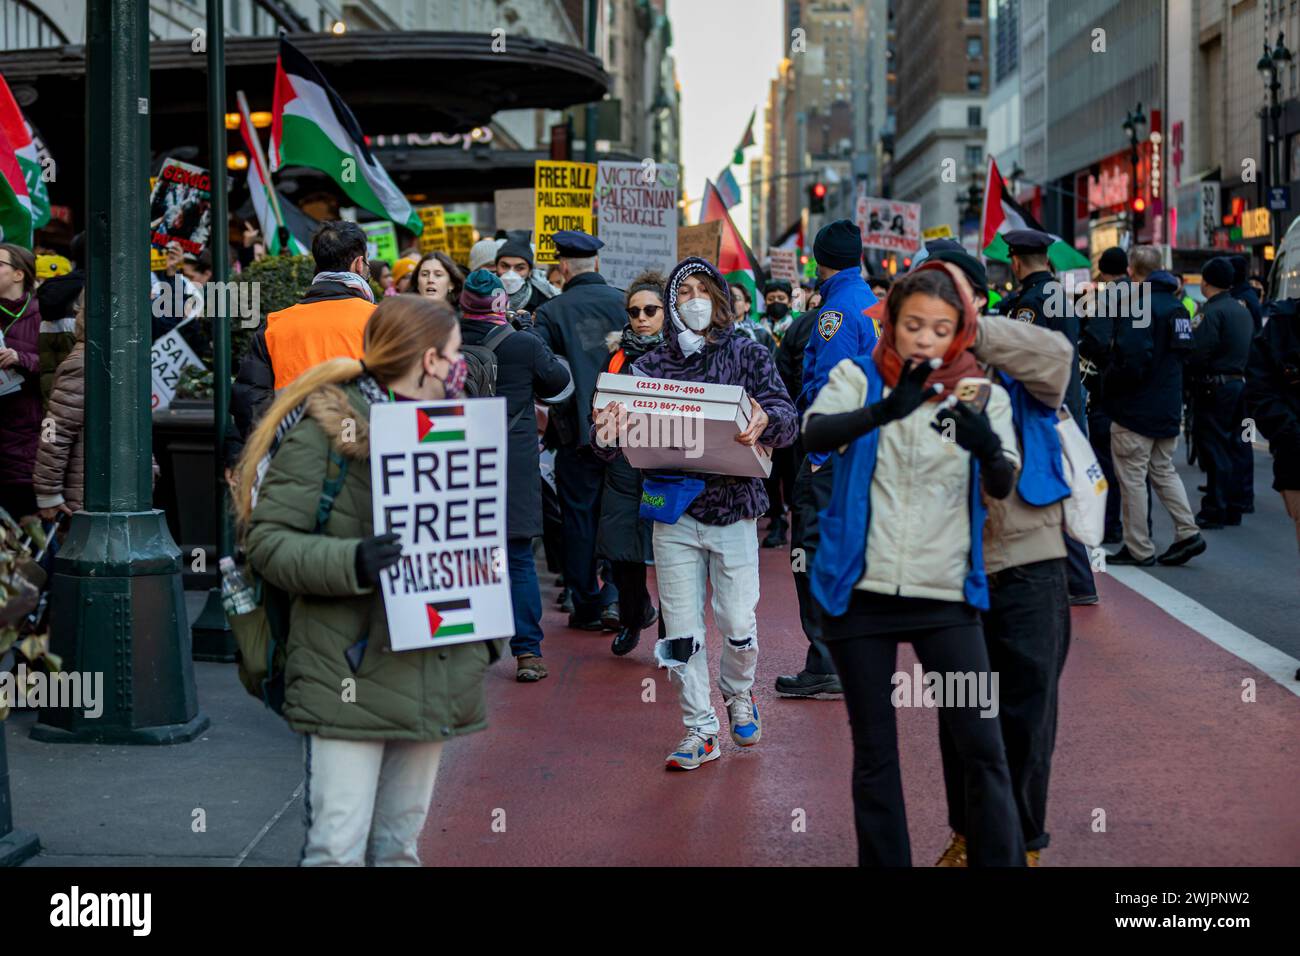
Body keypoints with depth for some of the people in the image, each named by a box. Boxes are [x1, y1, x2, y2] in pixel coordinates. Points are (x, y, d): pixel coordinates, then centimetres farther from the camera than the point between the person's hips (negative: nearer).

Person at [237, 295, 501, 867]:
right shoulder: (325, 425, -7)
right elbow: (268, 540, -11)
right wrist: (350, 564, -26)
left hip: (433, 680, 7)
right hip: (349, 679, -6)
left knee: (401, 842, 14)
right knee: (338, 846, -5)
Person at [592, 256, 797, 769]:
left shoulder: (749, 355, 3)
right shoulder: (651, 364, 5)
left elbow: (787, 417, -9)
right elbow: (616, 440, -3)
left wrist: (766, 421, -33)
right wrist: (605, 433, -28)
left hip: (734, 512, -1)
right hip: (674, 513, 1)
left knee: (738, 624, 2)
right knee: (681, 632, 3)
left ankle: (738, 694, 34)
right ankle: (700, 731, 18)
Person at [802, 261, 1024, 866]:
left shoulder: (983, 395, 5)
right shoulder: (857, 378, 2)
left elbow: (1001, 487, -10)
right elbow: (814, 434, -19)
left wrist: (988, 448, -33)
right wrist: (884, 409, -36)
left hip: (945, 592, 1)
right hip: (862, 589, 0)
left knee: (982, 747, -5)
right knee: (873, 751, 7)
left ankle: (1002, 861, 6)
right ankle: (883, 862, 18)